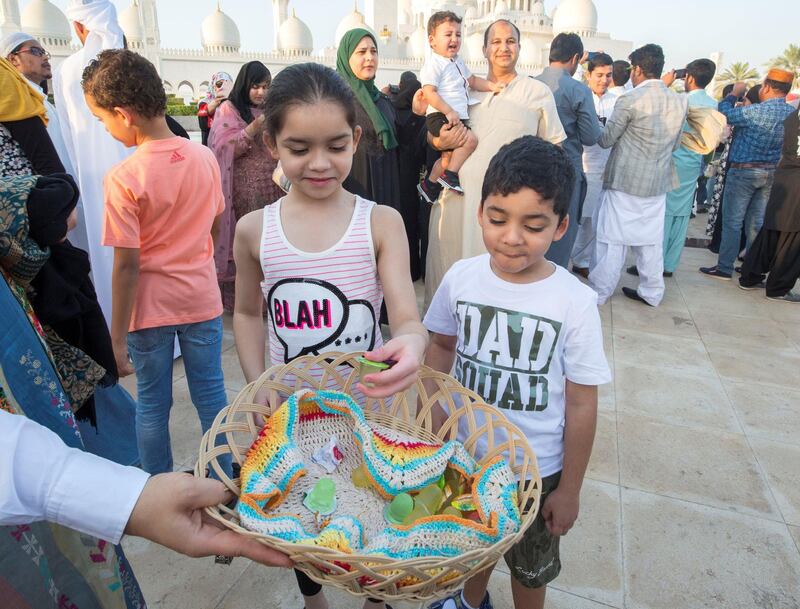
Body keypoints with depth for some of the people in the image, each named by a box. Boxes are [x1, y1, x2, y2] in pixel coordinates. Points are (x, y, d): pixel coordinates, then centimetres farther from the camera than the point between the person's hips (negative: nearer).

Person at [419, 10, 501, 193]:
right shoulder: (433, 64, -11)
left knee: (449, 154, 20)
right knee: (470, 139, -26)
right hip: (440, 117, -10)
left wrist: (491, 86, 12)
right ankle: (450, 175, -16)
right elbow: (429, 93, -19)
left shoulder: (458, 62, 19)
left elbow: (472, 80, 28)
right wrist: (449, 112, -26)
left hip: (457, 117, 10)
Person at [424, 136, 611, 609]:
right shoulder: (461, 278, -15)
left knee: (530, 564, 25)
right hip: (466, 452, 3)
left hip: (537, 469, -3)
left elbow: (581, 404, -14)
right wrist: (434, 421, 0)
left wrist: (569, 489, -6)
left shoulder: (575, 302, -22)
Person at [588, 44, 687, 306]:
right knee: (651, 240, 14)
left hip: (626, 180, -5)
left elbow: (606, 139, -6)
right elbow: (675, 144, 14)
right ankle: (652, 292, 24)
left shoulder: (630, 100, -13)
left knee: (613, 240, 1)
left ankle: (599, 292, 8)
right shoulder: (679, 101, 5)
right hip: (659, 182, 6)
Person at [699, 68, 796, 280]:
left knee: (732, 222, -1)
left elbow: (725, 113, -10)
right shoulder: (792, 113, 3)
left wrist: (734, 93, 9)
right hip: (772, 173, 7)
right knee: (757, 223, 12)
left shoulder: (756, 111, -19)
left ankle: (724, 268, 2)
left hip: (744, 171, -6)